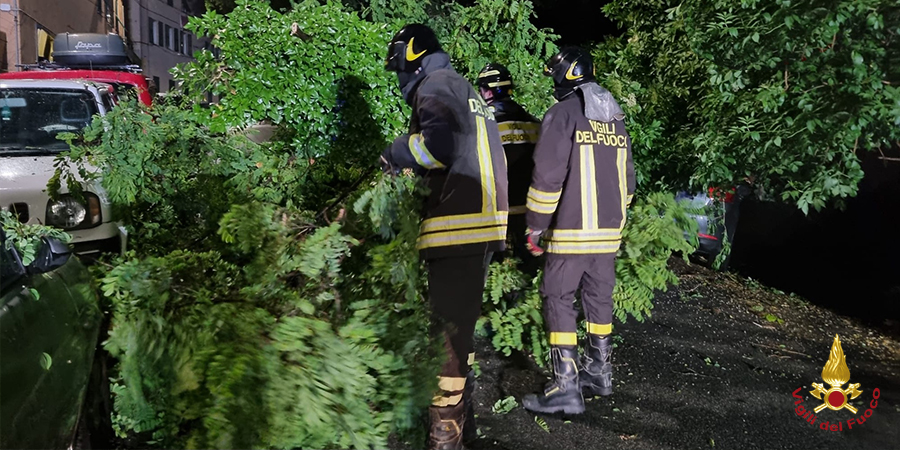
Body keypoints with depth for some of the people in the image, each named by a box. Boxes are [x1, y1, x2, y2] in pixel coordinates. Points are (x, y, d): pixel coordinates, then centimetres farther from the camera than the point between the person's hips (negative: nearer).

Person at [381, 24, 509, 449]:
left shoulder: (435, 85, -4)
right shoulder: (468, 91, 26)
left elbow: (438, 143, -22)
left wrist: (395, 154, -6)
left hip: (459, 226, -10)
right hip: (484, 224, 10)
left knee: (449, 327, -6)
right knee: (462, 321, 18)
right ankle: (460, 410, 29)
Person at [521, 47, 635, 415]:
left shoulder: (563, 113, -9)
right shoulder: (616, 119, 15)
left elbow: (547, 176, -15)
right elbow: (626, 178, 19)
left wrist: (536, 226, -7)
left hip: (571, 231, -7)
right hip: (609, 232, 7)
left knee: (559, 300, -3)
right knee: (599, 297, 16)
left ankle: (566, 387, -5)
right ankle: (599, 371, 27)